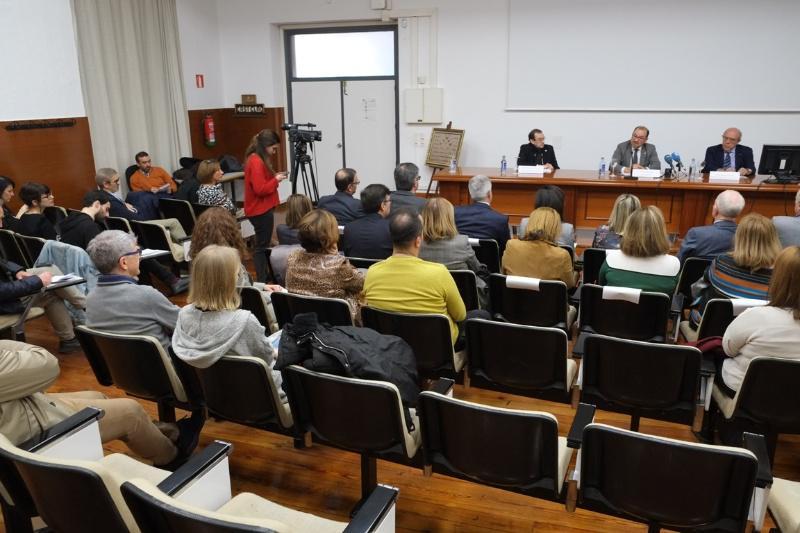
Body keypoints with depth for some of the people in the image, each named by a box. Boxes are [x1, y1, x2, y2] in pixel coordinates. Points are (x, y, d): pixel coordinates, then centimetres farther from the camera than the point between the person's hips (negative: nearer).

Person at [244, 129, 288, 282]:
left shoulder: (257, 159, 12)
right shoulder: (256, 162, -19)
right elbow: (260, 189, -24)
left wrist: (274, 178, 5)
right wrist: (276, 180, -13)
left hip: (261, 209, 10)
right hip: (261, 210, -10)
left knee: (262, 245, 14)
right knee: (262, 247, -4)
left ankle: (262, 280, 22)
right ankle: (262, 282, 3)